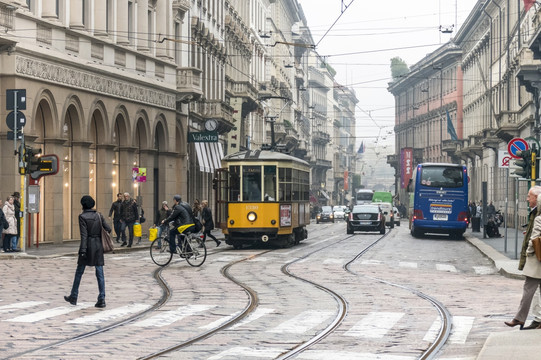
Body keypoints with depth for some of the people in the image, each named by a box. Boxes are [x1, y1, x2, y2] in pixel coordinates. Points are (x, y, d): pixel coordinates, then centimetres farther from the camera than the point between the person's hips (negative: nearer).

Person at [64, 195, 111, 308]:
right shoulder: (99, 215, 4)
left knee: (79, 272, 11)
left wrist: (82, 251, -17)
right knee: (100, 273, 2)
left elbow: (84, 235, -15)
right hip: (98, 245, 4)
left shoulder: (82, 217, -9)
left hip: (87, 245, -4)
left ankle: (73, 297, 21)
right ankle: (101, 299, -5)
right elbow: (108, 229, 4)